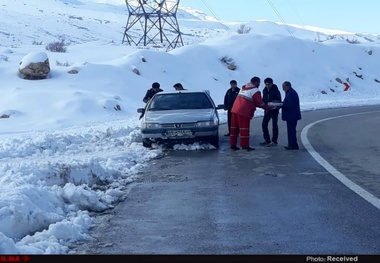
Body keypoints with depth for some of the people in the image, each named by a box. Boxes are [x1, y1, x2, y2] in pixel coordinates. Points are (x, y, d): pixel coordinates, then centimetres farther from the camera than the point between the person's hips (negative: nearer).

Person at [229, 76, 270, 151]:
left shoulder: (243, 88, 22)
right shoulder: (255, 91, -5)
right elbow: (259, 103, -7)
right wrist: (268, 107, 6)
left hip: (235, 110, 8)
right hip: (244, 111, -8)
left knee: (234, 128, 9)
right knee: (244, 129, -3)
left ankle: (233, 144, 13)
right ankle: (245, 145, -2)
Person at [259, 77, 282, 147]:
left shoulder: (276, 90, -11)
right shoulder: (264, 90, 6)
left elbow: (279, 100, -13)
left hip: (274, 110, -6)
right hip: (267, 110, 6)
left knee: (274, 125, -3)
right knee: (264, 124, 5)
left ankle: (274, 141, 2)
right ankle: (267, 140, 16)